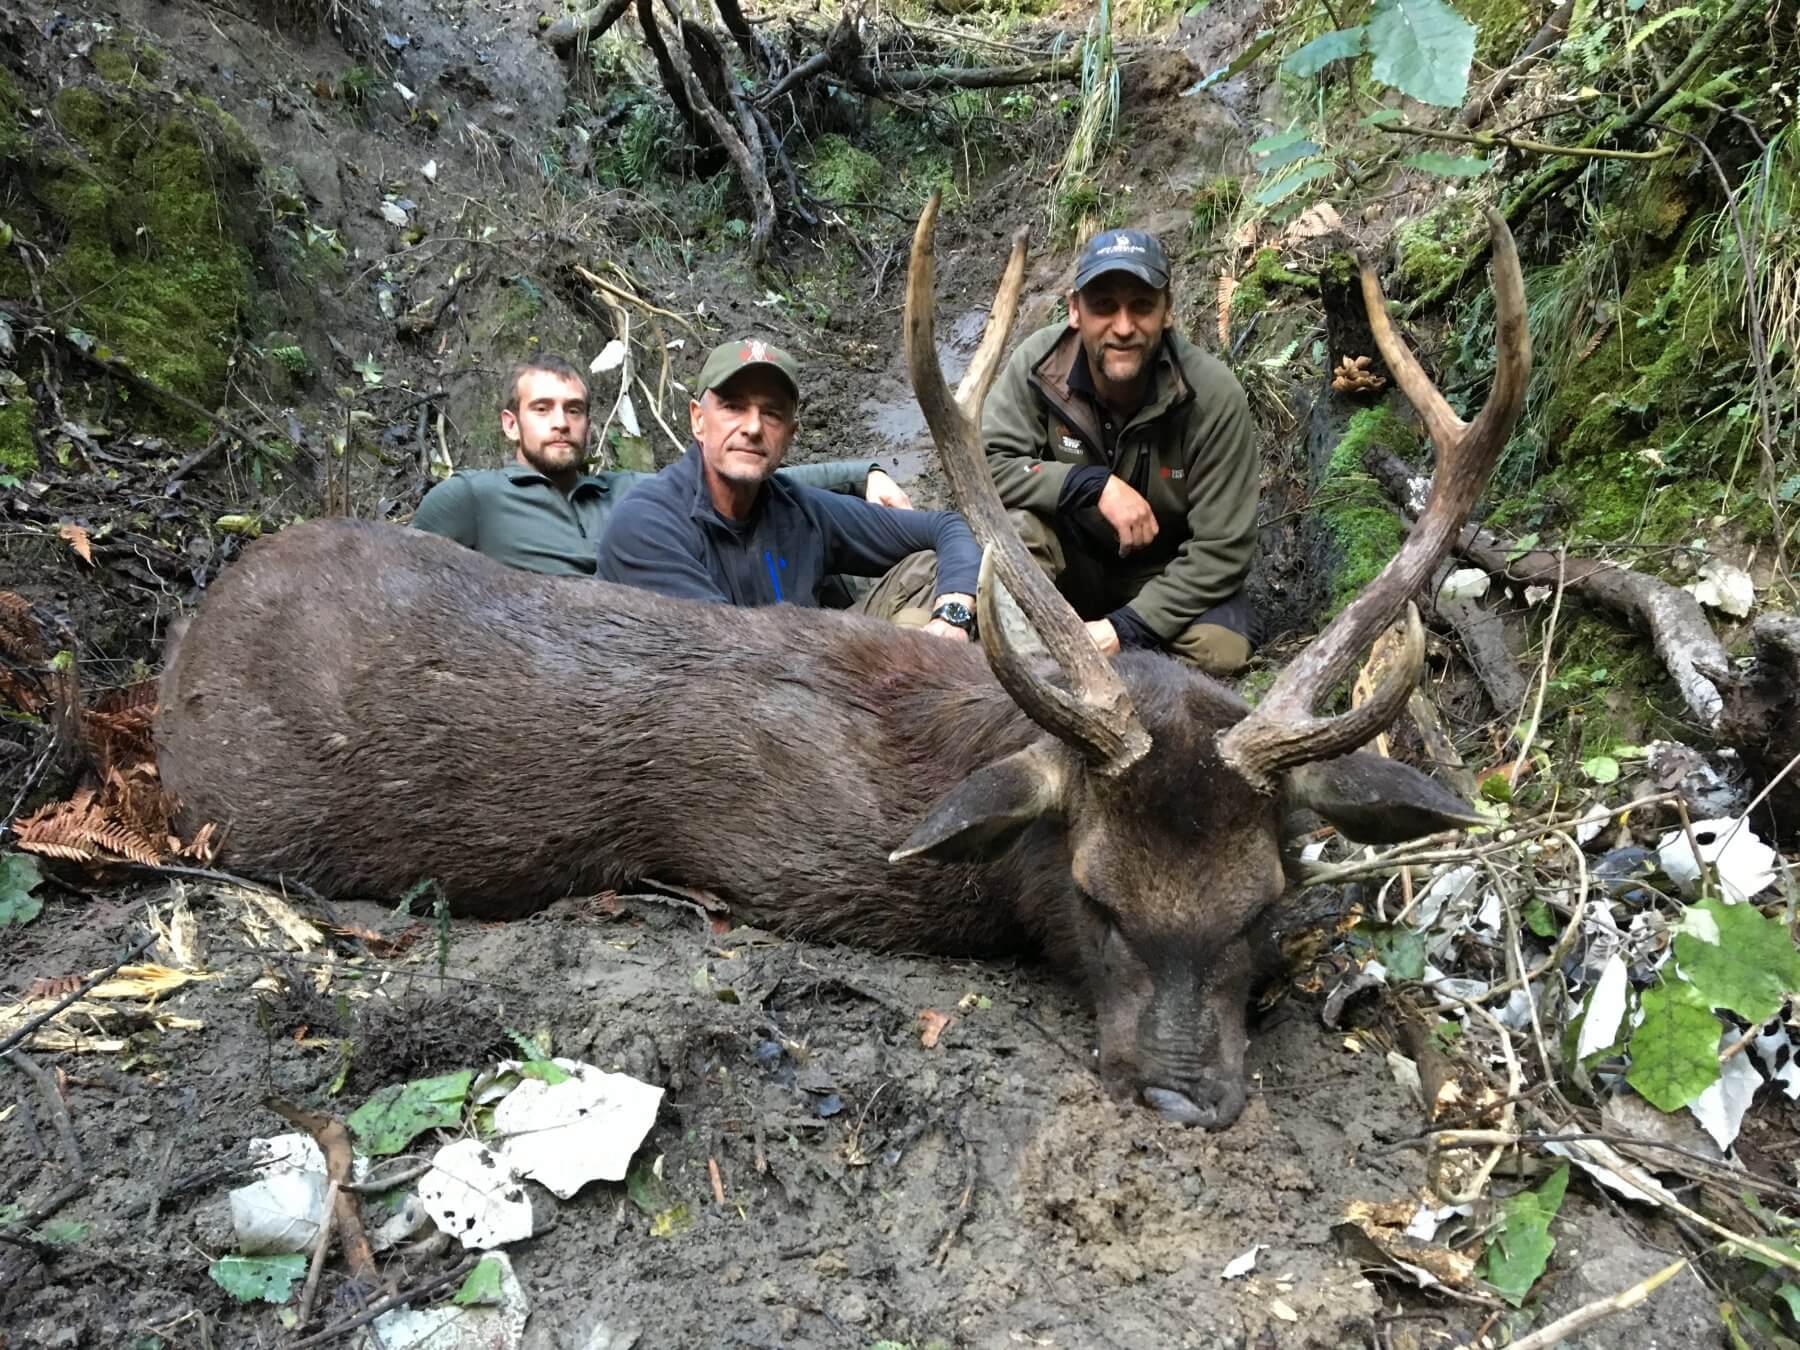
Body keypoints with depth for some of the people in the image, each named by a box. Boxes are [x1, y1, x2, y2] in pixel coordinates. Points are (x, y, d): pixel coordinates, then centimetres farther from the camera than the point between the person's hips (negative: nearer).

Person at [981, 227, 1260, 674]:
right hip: (1072, 563, 1)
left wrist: (1125, 628, -28)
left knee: (1219, 655, -28)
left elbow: (1220, 548, -20)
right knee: (1012, 524, -30)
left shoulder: (1213, 394, -22)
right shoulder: (1038, 362, -18)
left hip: (1170, 575, 0)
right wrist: (1096, 485, -32)